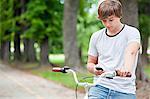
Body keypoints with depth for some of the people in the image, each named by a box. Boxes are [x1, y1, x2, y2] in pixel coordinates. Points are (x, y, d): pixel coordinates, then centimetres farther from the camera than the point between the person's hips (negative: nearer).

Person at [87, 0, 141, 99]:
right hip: (100, 87, 2)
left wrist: (127, 69, -43)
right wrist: (94, 69, -6)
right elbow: (90, 63, 19)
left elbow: (131, 52, -22)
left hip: (124, 91, -2)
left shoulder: (132, 32, -1)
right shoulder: (96, 36, 11)